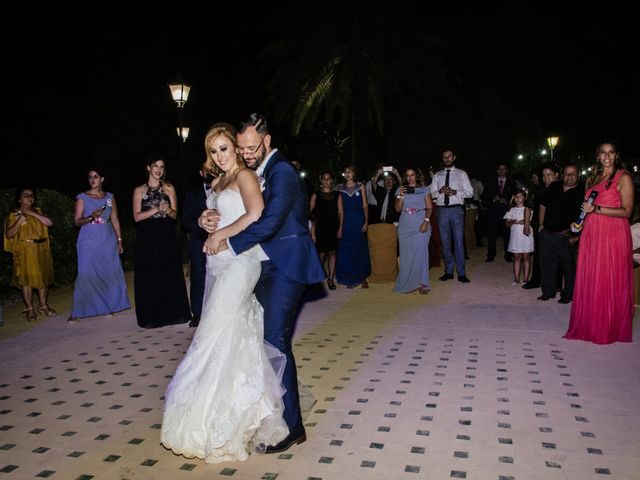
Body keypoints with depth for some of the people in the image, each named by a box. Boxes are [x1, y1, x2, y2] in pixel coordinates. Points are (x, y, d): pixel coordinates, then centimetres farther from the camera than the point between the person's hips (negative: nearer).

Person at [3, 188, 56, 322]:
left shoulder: (37, 211, 12)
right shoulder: (13, 215, 3)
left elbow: (50, 223, -4)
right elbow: (8, 234, -5)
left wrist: (33, 214, -11)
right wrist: (19, 222, -17)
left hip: (41, 250, 3)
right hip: (24, 251, -3)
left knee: (43, 277, 5)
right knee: (26, 278, -3)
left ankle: (43, 306, 16)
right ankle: (29, 309, 5)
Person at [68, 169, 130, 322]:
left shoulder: (110, 197, 9)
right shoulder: (82, 198, 1)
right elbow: (77, 221, -1)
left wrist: (119, 240, 8)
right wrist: (91, 217, -20)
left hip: (108, 242, 3)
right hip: (88, 243, -3)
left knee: (110, 274, 2)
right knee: (86, 275, -5)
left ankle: (108, 306, 14)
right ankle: (77, 311, 2)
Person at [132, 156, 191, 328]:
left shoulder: (169, 188, 10)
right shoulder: (139, 190, 6)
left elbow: (175, 214, 6)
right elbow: (137, 216, -2)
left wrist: (168, 210, -17)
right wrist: (157, 209, -14)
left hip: (166, 237, 1)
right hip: (147, 238, -1)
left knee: (170, 274, 2)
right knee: (149, 276, 1)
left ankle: (172, 313, 11)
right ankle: (151, 317, 9)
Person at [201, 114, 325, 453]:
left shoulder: (282, 173, -14)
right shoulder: (254, 173, 14)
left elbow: (269, 222, -25)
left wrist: (230, 243, -15)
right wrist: (206, 219, -2)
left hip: (285, 266, -8)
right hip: (264, 266, 9)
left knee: (275, 341, -8)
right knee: (267, 339, 12)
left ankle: (292, 425, 3)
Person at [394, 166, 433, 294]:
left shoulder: (424, 190, 7)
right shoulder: (401, 190, 10)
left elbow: (429, 208, 1)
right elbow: (397, 208, 4)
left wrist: (426, 222, -12)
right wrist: (400, 196, -11)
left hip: (420, 226, -2)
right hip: (405, 227, 2)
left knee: (420, 253, -9)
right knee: (406, 254, 1)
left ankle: (421, 283, -3)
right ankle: (407, 283, 7)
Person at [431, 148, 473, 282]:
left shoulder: (461, 174, 6)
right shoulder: (437, 176, 12)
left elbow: (470, 192, 1)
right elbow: (431, 193, 8)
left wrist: (455, 192, -15)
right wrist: (439, 191, -13)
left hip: (456, 210, -2)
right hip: (442, 210, 3)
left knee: (459, 241, -5)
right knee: (445, 242, 7)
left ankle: (461, 274, 0)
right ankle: (448, 272, 16)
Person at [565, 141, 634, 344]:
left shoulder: (623, 177, -2)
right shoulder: (593, 178, 16)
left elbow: (627, 211, -9)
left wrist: (597, 209, -17)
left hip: (613, 235, -6)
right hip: (591, 235, 6)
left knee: (610, 283, -1)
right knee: (589, 281, 6)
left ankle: (609, 330, 10)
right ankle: (589, 326, 15)